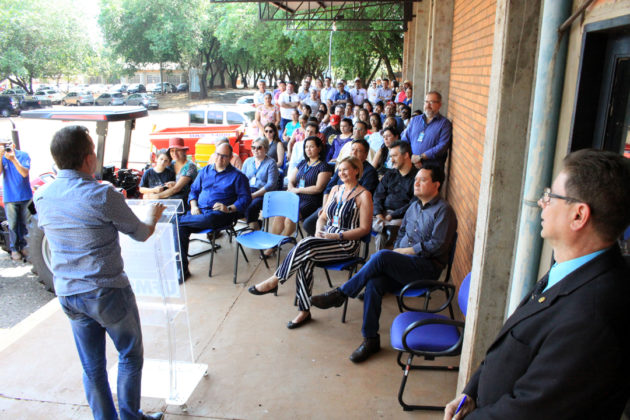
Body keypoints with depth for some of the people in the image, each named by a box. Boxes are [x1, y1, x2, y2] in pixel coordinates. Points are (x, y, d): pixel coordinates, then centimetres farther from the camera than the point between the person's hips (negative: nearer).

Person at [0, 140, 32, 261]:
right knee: (13, 225, 2)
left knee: (24, 223, 9)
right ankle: (14, 249, 11)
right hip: (10, 197, 0)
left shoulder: (23, 155, -3)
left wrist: (13, 159, -23)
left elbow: (25, 173, -14)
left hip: (25, 196, 0)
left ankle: (24, 245, 22)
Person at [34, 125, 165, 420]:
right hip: (108, 293, -5)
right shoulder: (103, 195, -20)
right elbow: (140, 234, -7)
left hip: (68, 294, 6)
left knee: (92, 367, 17)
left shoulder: (41, 196, -2)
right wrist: (154, 217, 14)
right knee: (130, 356, 15)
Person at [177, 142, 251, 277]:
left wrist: (229, 208, -16)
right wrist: (194, 206, 2)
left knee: (208, 219, -41)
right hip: (199, 210, 4)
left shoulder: (237, 175, 8)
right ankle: (182, 268, -17)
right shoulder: (205, 171, 22)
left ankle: (178, 218, -13)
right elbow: (194, 190, 22)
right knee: (179, 227, -24)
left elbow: (245, 198, 0)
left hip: (219, 213, -4)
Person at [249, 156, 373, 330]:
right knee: (305, 259, -27)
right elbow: (323, 217, 20)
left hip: (347, 244, -5)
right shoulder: (335, 189, 17)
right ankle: (304, 310, -19)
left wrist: (336, 236, -16)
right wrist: (319, 232, -2)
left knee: (305, 245, -28)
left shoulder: (363, 195, -3)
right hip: (326, 238, 5)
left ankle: (274, 281, -12)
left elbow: (364, 229, -8)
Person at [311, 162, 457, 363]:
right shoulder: (414, 206, 19)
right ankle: (370, 339, -15)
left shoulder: (443, 210, -4)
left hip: (427, 267, -6)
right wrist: (396, 254, 5)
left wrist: (403, 251, -10)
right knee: (374, 282, -24)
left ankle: (340, 294, -19)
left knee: (381, 256, -31)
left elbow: (436, 246, -13)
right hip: (404, 264, 6)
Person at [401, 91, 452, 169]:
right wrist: (411, 158, -7)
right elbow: (405, 140, 10)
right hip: (412, 165, 3)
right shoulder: (414, 120, 18)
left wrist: (420, 157, -15)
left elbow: (443, 146, -9)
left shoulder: (445, 123, 4)